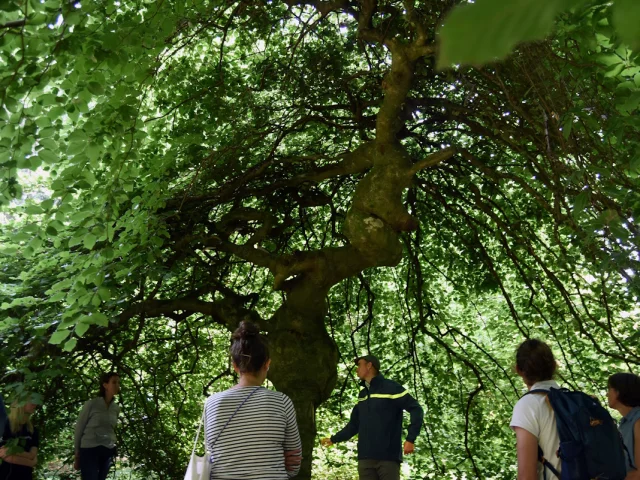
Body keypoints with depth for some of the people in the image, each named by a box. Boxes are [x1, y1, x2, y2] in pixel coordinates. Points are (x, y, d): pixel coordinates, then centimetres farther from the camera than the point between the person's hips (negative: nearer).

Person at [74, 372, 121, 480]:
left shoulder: (116, 408, 8)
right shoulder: (91, 404, -7)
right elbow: (79, 429, -1)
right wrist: (77, 455, 2)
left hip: (108, 452, 5)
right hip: (89, 450, -5)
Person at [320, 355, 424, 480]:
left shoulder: (390, 387, -2)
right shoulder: (362, 395, 20)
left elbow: (416, 409, -8)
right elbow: (354, 424, 28)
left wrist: (410, 439, -16)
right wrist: (334, 439, 28)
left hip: (388, 456, -6)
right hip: (365, 458, 6)